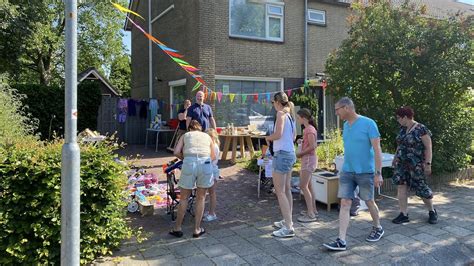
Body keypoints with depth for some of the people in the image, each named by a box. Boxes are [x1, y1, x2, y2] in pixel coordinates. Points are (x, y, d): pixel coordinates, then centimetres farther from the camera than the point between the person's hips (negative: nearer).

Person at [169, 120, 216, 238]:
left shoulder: (185, 135, 22)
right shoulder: (207, 136, 25)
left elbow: (176, 152, 7)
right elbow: (213, 157, 22)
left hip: (189, 163, -1)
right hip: (205, 164, 1)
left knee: (184, 198, 15)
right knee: (201, 198, 15)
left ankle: (177, 229, 23)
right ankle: (197, 229, 22)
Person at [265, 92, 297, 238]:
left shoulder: (281, 113, -11)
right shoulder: (290, 115, 13)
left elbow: (278, 134, -21)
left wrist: (268, 137, -2)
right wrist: (273, 138, 17)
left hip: (282, 154, -9)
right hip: (290, 153, 9)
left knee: (280, 191, -6)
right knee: (287, 189, 16)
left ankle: (288, 228, -6)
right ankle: (287, 221, 26)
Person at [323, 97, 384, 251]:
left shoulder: (368, 124, -12)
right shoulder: (346, 125, 8)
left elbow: (377, 149, -14)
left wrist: (378, 173, -17)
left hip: (365, 172, -5)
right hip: (347, 172, 5)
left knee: (369, 202, 12)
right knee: (345, 203, -2)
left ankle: (378, 228, 38)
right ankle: (341, 241, -1)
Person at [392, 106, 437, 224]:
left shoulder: (421, 129, -12)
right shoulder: (403, 129, 8)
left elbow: (428, 148, -13)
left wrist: (428, 164, -17)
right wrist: (395, 158, 20)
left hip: (416, 165, -6)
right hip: (402, 164, 6)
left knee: (421, 188, 3)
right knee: (401, 187, -1)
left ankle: (432, 211, 28)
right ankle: (403, 214, 5)